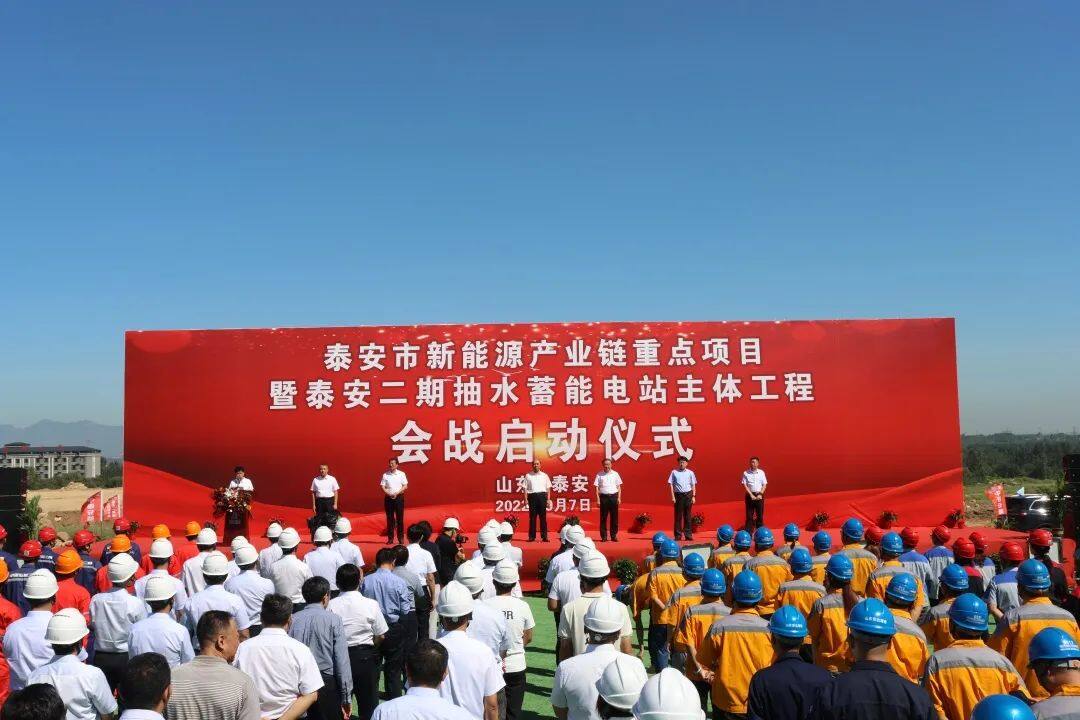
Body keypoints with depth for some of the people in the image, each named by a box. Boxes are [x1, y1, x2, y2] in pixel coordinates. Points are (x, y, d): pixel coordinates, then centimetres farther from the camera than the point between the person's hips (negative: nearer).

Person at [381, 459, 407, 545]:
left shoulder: (401, 474, 0)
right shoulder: (385, 475, 4)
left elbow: (405, 486, -1)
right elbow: (383, 487, 2)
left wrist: (397, 493, -13)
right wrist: (389, 493, -14)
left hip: (399, 497, -1)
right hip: (388, 498, 1)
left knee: (400, 518, 0)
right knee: (390, 518, 4)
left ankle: (401, 537, 5)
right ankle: (390, 538, 9)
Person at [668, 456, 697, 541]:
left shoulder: (690, 473, 7)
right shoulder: (674, 472, 3)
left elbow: (693, 485, 10)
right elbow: (671, 484, 3)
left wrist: (693, 496, 2)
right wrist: (673, 497, -4)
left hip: (688, 495, 1)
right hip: (678, 495, -1)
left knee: (687, 515, 3)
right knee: (678, 516, 1)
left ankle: (688, 534, 8)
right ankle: (678, 535, 5)